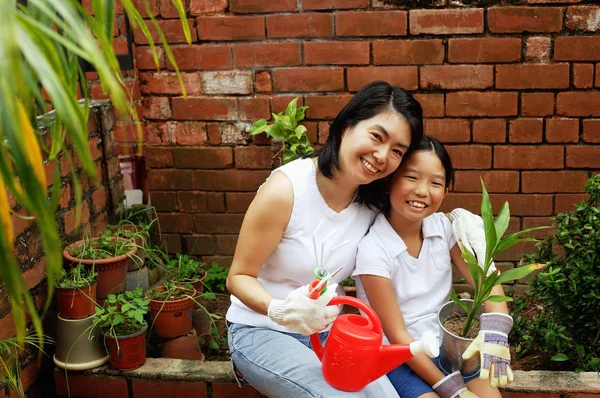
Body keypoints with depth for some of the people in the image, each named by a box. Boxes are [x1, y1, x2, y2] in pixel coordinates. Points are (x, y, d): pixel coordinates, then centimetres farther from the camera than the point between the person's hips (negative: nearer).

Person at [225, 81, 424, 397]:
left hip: (327, 332, 5)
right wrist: (281, 311, -33)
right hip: (262, 332, -5)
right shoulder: (285, 189, -22)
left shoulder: (375, 201, -5)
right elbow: (239, 277, -15)